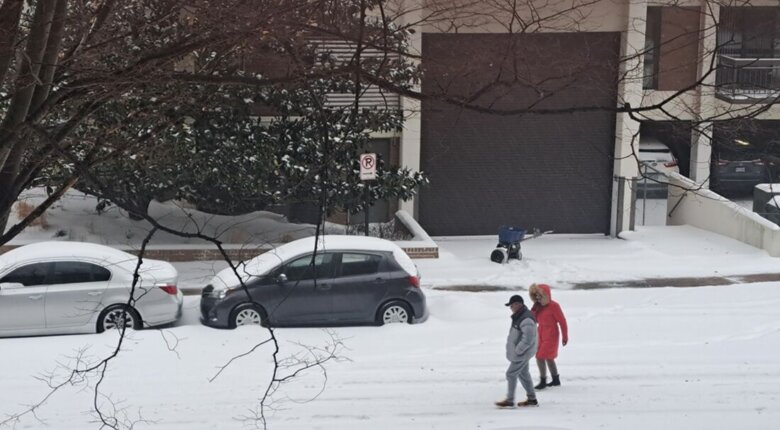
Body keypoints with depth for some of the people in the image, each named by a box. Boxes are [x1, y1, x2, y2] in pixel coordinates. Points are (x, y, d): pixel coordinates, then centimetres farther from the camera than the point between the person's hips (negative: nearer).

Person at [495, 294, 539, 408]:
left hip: (522, 353, -10)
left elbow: (528, 339, -29)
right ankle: (532, 399, 26)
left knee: (511, 374, -5)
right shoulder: (519, 316, 9)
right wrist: (516, 350, 16)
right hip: (520, 352, 10)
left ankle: (510, 401, 3)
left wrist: (518, 350, -21)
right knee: (523, 374, 18)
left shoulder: (526, 319, -25)